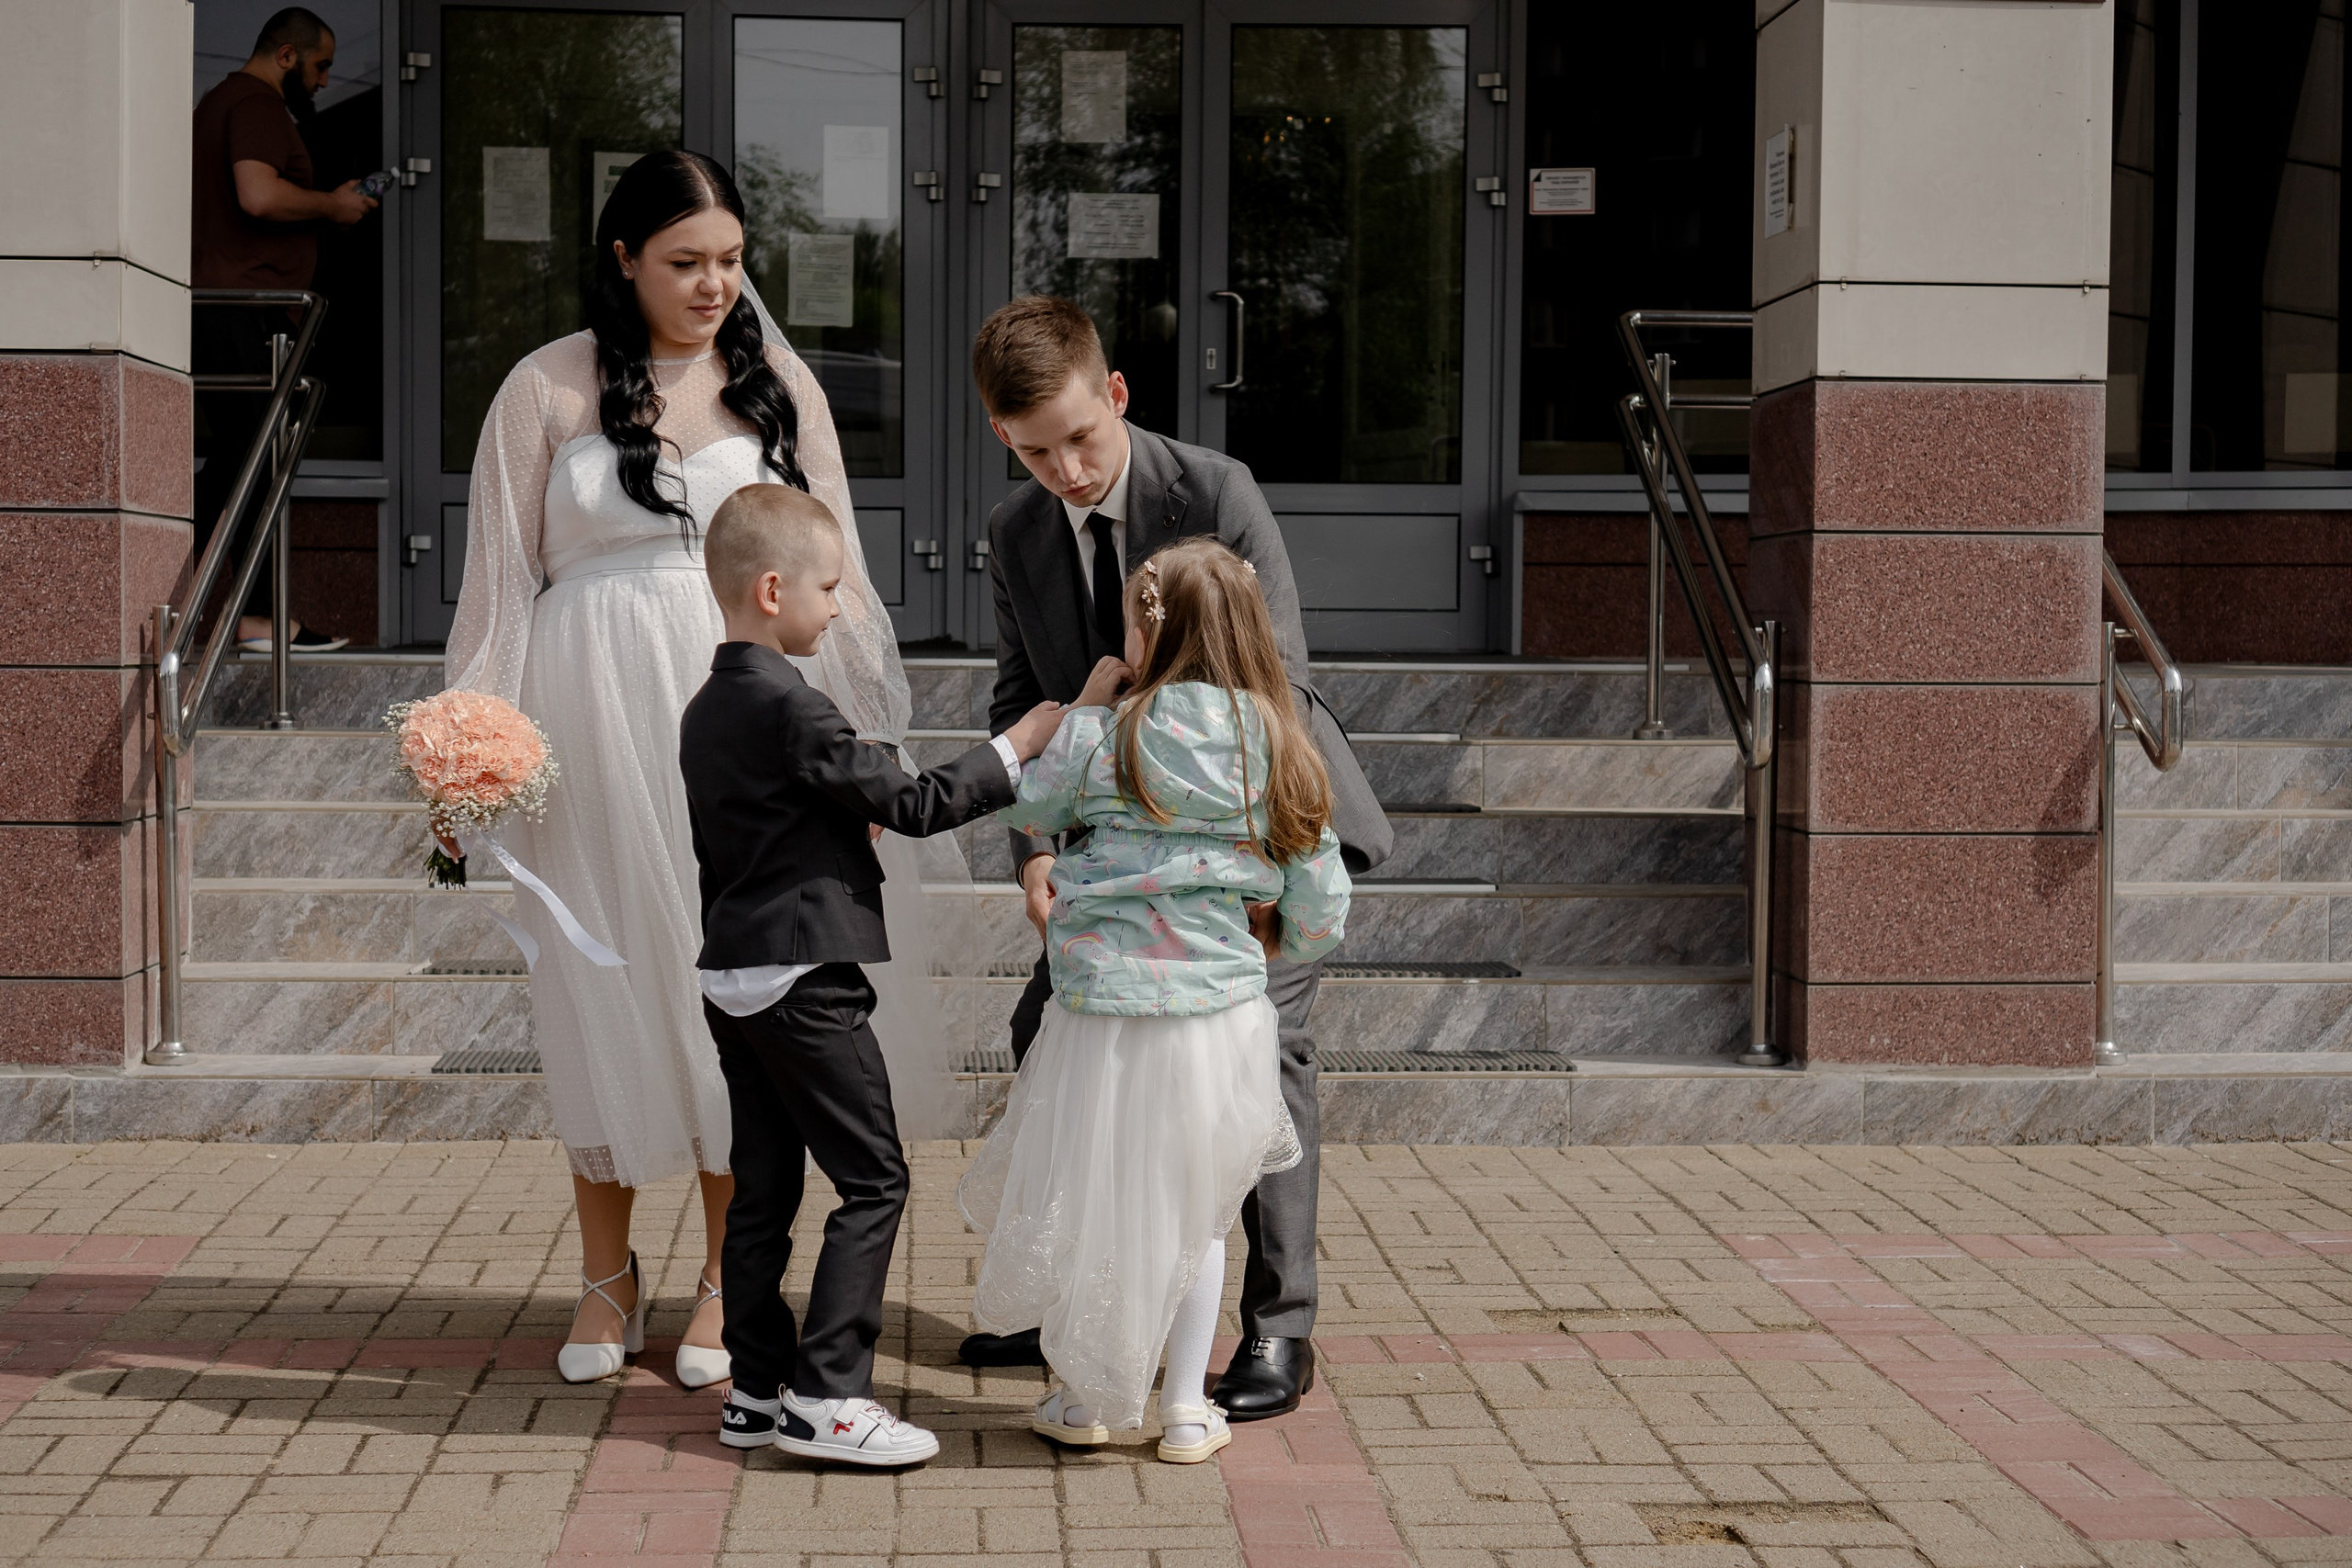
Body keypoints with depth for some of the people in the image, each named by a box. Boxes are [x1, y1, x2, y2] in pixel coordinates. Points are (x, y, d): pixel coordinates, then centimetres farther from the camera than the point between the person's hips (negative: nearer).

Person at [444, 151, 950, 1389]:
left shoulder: (777, 383, 8)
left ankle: (725, 1276, 18)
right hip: (600, 716, -1)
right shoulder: (549, 390, 3)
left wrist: (861, 730, 6)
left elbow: (830, 561, 11)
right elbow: (502, 576, 4)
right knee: (603, 986, 5)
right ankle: (606, 1277, 20)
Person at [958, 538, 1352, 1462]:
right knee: (1195, 1208, 19)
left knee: (1089, 1200, 16)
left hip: (1105, 1013, -2)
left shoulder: (1105, 737, -8)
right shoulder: (1282, 758, 0)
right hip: (1223, 1013, 2)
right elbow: (1320, 917, 3)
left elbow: (1028, 809, 11)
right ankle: (1186, 1411, 22)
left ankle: (1087, 1398, 27)